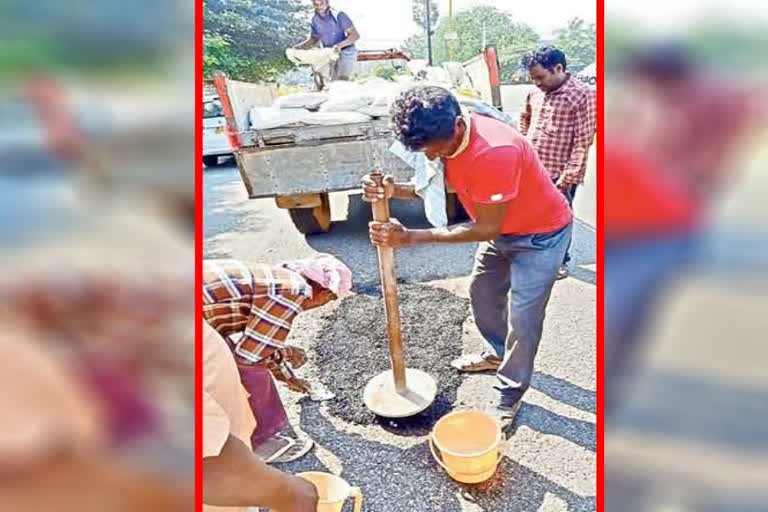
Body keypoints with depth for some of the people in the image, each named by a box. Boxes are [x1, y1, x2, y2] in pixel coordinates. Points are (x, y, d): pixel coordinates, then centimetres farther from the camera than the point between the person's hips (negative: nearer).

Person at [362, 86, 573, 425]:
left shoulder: (494, 152, -40)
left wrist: (410, 237, -34)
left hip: (541, 233, -8)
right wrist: (395, 191, -27)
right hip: (502, 228, 8)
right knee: (482, 294, 20)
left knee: (522, 318, -4)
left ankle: (509, 397, 16)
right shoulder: (446, 135, -14)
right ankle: (499, 353, 44)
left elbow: (487, 229, -33)